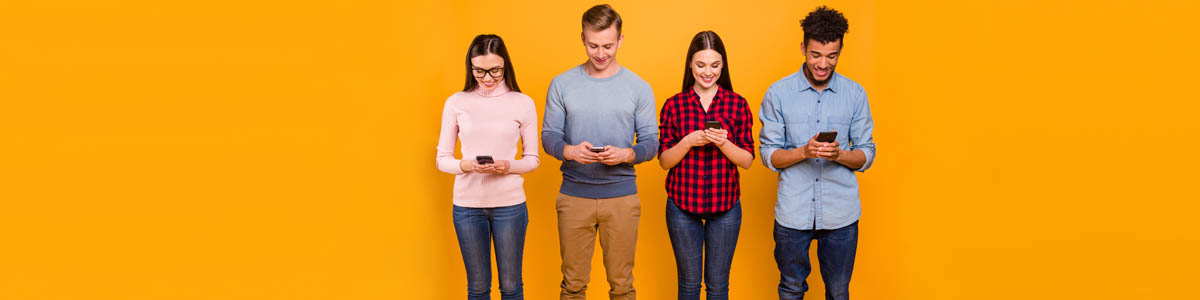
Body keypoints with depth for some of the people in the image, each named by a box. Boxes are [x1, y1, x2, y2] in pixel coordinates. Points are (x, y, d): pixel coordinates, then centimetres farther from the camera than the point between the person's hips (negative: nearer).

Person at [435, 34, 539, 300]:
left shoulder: (523, 103, -1)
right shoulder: (456, 103, 0)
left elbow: (532, 159, 5)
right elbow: (442, 159, 4)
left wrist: (509, 166, -16)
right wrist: (465, 165, -17)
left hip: (510, 204, 0)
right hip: (467, 204, 1)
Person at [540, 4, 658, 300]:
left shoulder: (639, 88, 2)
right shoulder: (562, 84, 2)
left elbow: (651, 142, 2)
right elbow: (549, 136, 3)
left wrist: (626, 154, -19)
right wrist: (570, 151, -19)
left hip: (621, 197, 0)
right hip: (574, 195, 0)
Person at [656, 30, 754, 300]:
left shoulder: (738, 104, -1)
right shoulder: (674, 105, -1)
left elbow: (747, 160, 0)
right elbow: (664, 161, -1)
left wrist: (723, 143, -18)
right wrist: (688, 141, -18)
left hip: (725, 206, 0)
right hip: (682, 205, 0)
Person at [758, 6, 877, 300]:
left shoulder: (855, 94, 0)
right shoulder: (778, 93, -4)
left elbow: (867, 154, 3)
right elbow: (769, 155, -2)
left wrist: (840, 154, -19)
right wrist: (804, 151, -21)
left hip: (841, 214, 1)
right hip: (793, 213, -1)